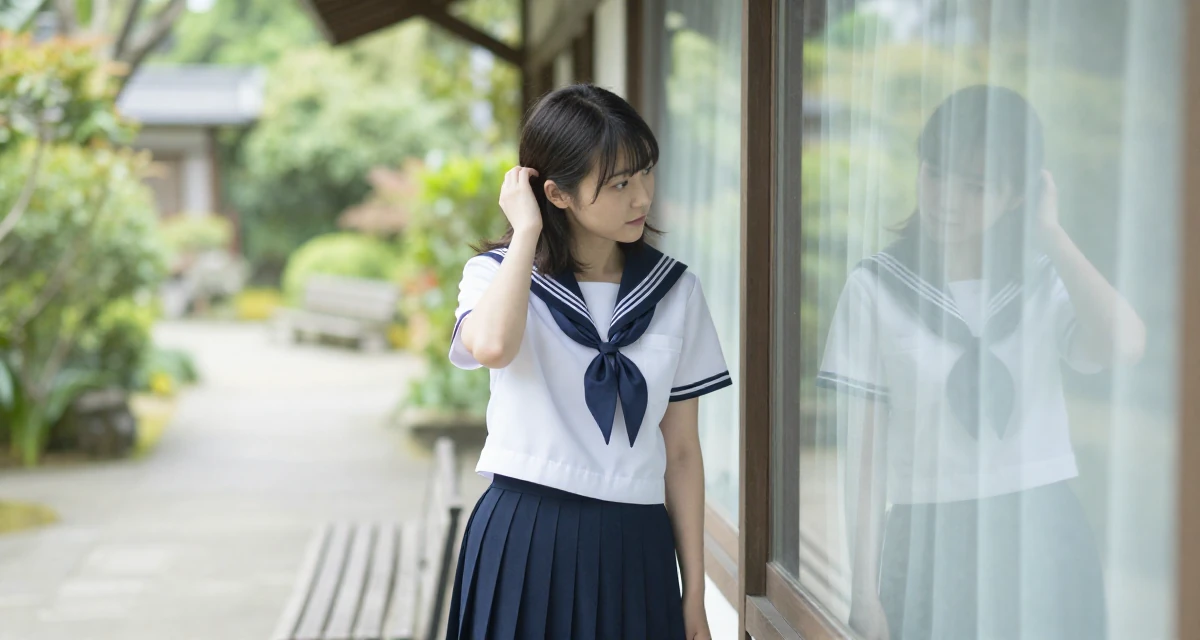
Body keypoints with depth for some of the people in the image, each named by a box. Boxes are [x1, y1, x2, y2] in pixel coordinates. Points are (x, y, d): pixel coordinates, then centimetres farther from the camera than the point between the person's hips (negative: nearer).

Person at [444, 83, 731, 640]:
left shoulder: (674, 291, 5)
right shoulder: (497, 273, -1)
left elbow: (680, 450, 6)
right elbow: (491, 346, -27)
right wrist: (527, 232, -14)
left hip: (634, 549, 2)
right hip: (524, 541, -2)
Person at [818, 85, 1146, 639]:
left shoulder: (1045, 282, 3)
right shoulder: (877, 287, -3)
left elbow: (1125, 346, -18)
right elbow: (866, 449, -3)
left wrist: (1050, 233, -11)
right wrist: (865, 589, -4)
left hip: (1045, 541, 2)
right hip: (932, 545, -2)